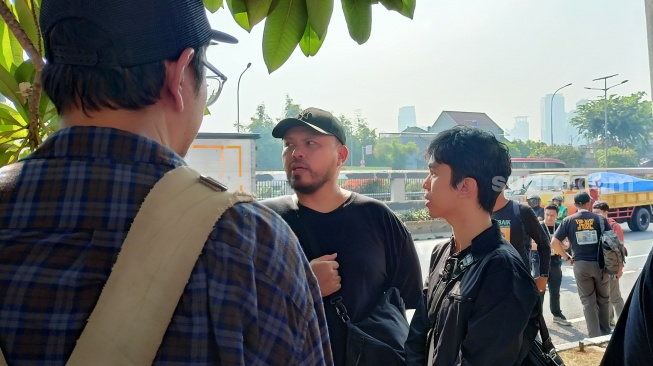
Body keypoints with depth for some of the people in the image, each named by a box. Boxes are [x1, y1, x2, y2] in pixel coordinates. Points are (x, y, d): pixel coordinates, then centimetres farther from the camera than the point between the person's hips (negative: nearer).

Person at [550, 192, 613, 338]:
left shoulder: (568, 220, -2)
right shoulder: (600, 219, -1)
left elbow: (554, 242, -6)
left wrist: (567, 257, 5)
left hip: (580, 264, -1)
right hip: (600, 264, 1)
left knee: (588, 301, 8)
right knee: (603, 299, 18)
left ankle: (594, 336, 8)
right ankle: (605, 333, 29)